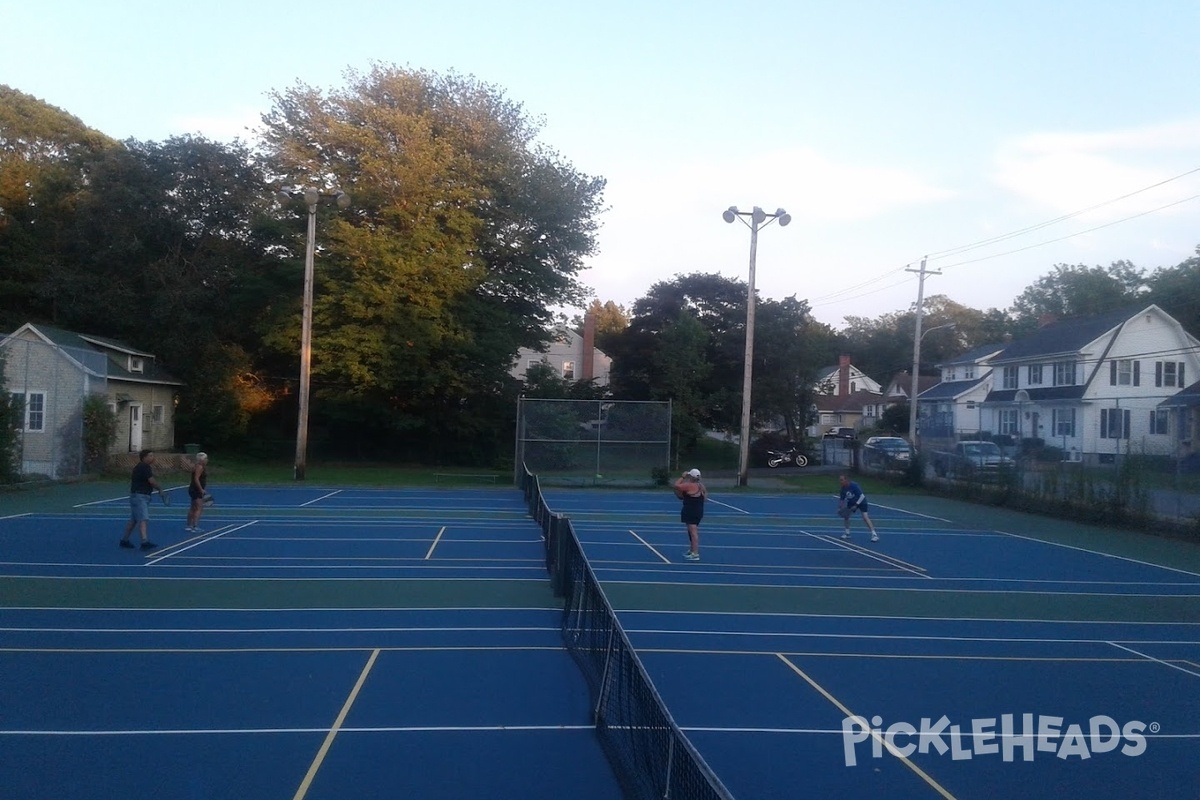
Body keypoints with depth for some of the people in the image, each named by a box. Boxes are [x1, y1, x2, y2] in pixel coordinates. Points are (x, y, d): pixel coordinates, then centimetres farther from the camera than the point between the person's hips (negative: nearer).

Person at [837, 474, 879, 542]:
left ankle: (874, 534, -21)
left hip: (861, 501, -7)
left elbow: (862, 496, -30)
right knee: (845, 515, 2)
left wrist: (856, 505, -32)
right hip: (851, 502, 7)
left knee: (865, 517, -20)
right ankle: (847, 533, 18)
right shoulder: (843, 488, -9)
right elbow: (842, 499, 3)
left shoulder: (854, 486, -29)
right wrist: (840, 507, -11)